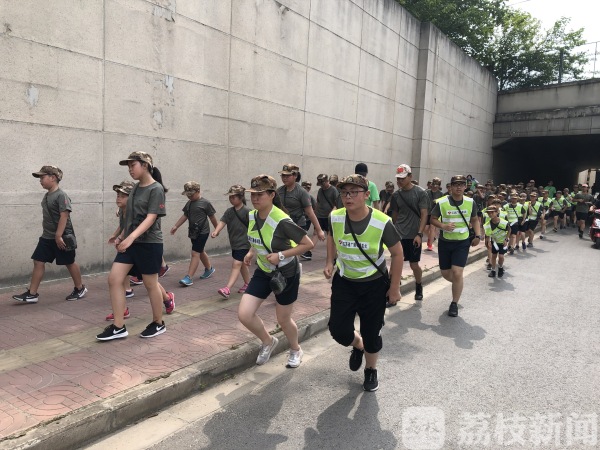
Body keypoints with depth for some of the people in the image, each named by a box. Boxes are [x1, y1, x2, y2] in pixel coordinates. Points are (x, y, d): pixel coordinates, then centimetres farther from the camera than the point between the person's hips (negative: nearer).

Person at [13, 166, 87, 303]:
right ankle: (32, 294, 9)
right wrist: (49, 234, 20)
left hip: (61, 237, -8)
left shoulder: (61, 195, -16)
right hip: (47, 237, 8)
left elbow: (64, 216, -22)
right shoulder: (47, 195, 11)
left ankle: (80, 288, 21)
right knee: (38, 262, 4)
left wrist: (58, 236, -24)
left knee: (69, 263, 4)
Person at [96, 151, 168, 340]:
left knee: (150, 284, 4)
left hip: (149, 244, -8)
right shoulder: (136, 188, 12)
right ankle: (118, 327, 7)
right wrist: (122, 236, 20)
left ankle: (158, 324, 23)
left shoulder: (156, 189, -12)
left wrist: (131, 237, -31)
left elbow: (150, 218, -21)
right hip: (130, 243, 8)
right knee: (114, 279, -1)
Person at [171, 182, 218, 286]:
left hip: (202, 232, -7)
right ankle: (209, 269, 40)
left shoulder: (205, 203, -11)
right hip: (193, 232, 7)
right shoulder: (189, 203, 8)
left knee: (195, 253, -11)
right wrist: (176, 226, 5)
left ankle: (189, 278, -13)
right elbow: (185, 216, 12)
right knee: (200, 252, 19)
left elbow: (212, 217, -4)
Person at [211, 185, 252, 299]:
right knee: (242, 264, 19)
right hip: (234, 243, 7)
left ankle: (227, 289, -20)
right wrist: (216, 231, -26)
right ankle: (248, 284, 36)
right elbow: (222, 221, -8)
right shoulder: (229, 211, 5)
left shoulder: (247, 211, -13)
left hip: (244, 243, -7)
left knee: (236, 264, -13)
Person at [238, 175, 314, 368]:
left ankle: (296, 350, 44)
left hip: (286, 274, -6)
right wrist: (251, 252, -1)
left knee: (283, 320, 11)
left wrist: (280, 255, -27)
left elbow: (308, 244, -22)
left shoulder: (282, 221, -28)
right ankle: (268, 342, 25)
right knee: (244, 314, -5)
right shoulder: (252, 216, -6)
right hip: (263, 272, 6)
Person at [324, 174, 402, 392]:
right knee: (338, 329, 0)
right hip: (344, 282, 3)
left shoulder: (382, 222, -24)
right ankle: (358, 345, 38)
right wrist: (330, 263, -2)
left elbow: (397, 253, -10)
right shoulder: (335, 218, -14)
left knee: (371, 333, 7)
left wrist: (394, 287, -7)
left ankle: (371, 370, 38)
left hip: (374, 284, -2)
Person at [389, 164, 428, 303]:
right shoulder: (396, 195, 5)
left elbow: (424, 215, -8)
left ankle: (419, 288, 37)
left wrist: (419, 234, -16)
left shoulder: (420, 193, -6)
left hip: (414, 236, -2)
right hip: (398, 235, 3)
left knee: (414, 265, 8)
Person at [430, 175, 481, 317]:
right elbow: (433, 219, -2)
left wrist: (477, 235, 0)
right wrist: (443, 226, -21)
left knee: (457, 273, -11)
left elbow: (475, 220, 11)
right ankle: (458, 285, 46)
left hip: (462, 243, 0)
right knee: (445, 273, 10)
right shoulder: (442, 203, -12)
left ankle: (454, 304, 6)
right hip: (445, 242, 1)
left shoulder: (471, 202, -5)